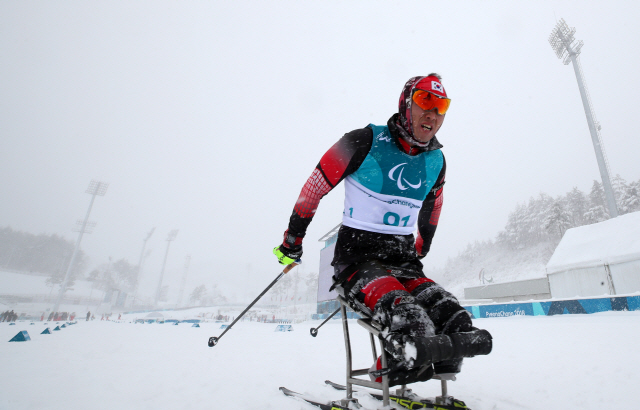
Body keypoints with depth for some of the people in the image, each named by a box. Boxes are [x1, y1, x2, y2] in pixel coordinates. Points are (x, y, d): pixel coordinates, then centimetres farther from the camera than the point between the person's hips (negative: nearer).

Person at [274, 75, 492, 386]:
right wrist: (293, 239, 7)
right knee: (399, 310, -34)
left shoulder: (436, 161, 10)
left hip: (402, 257, 6)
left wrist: (419, 253, 33)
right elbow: (316, 185, -1)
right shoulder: (366, 142, -8)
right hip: (356, 254, -5)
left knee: (445, 310, -23)